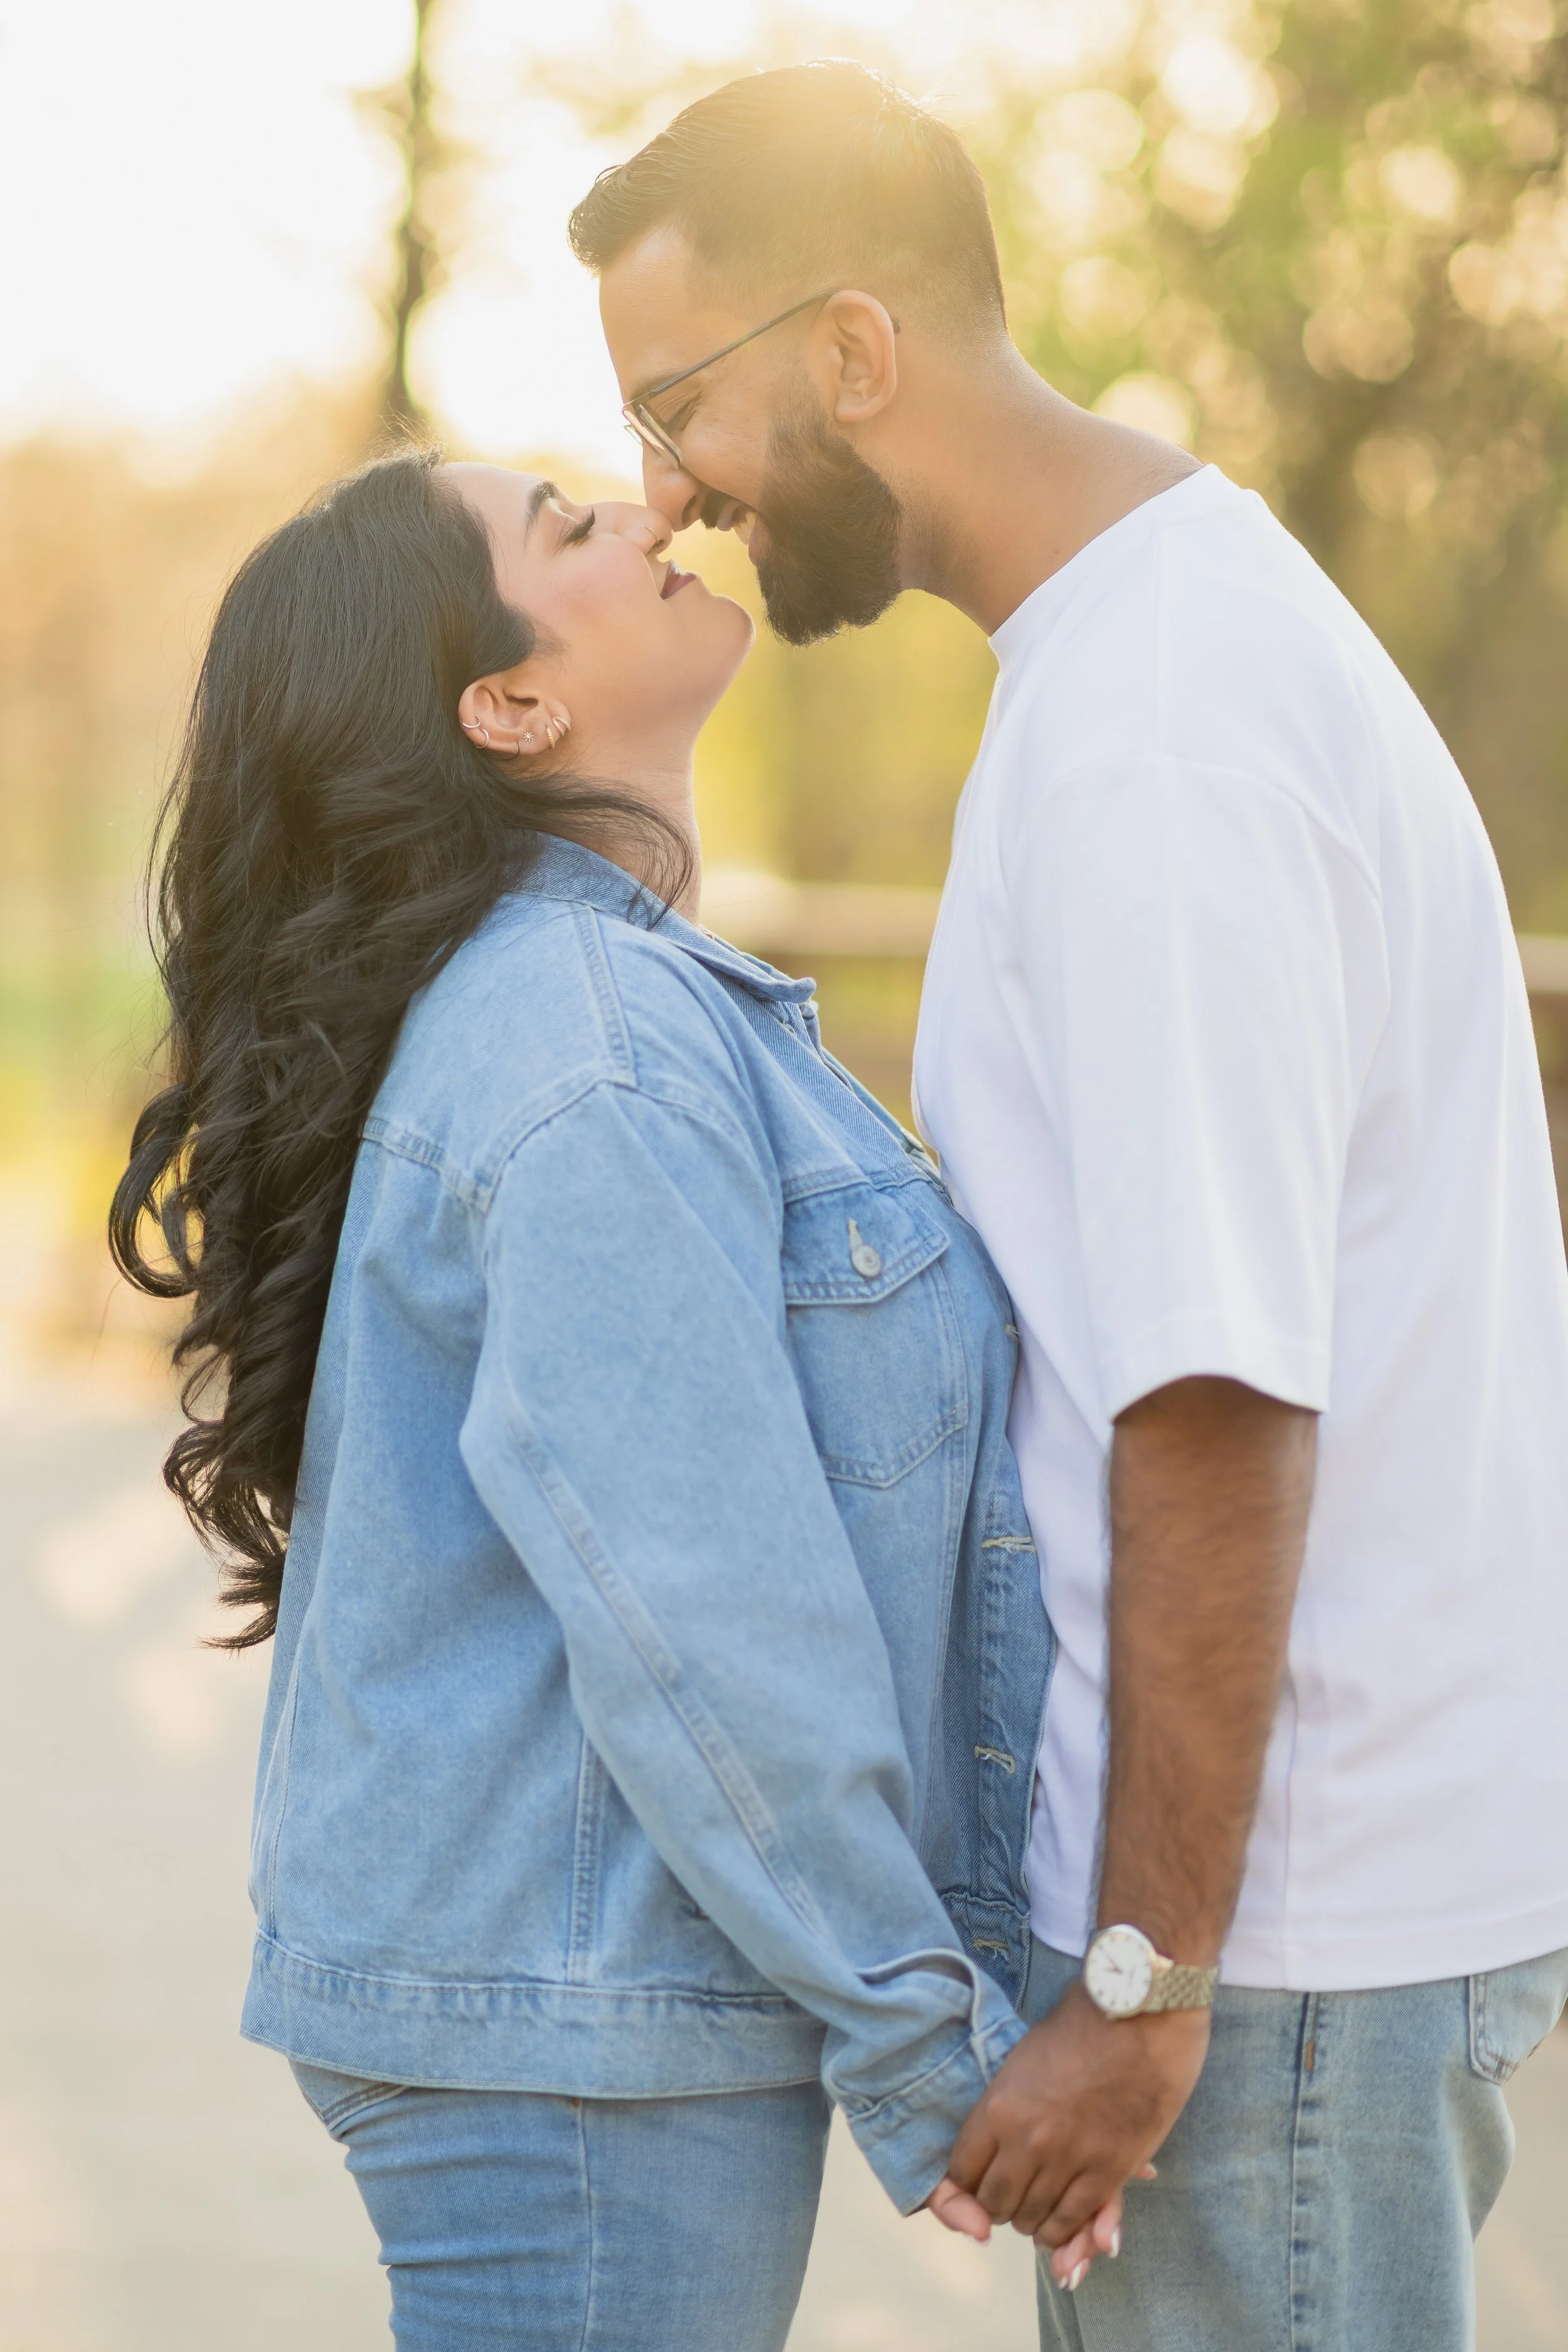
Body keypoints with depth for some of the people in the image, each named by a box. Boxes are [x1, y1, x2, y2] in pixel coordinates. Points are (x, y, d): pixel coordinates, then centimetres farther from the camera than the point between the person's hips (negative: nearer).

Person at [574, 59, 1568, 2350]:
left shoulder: (1144, 743, -20)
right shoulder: (1201, 599, 13)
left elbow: (1221, 1402, -24)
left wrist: (1144, 1977, -20)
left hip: (1282, 1892, -10)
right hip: (1373, 1830, 10)